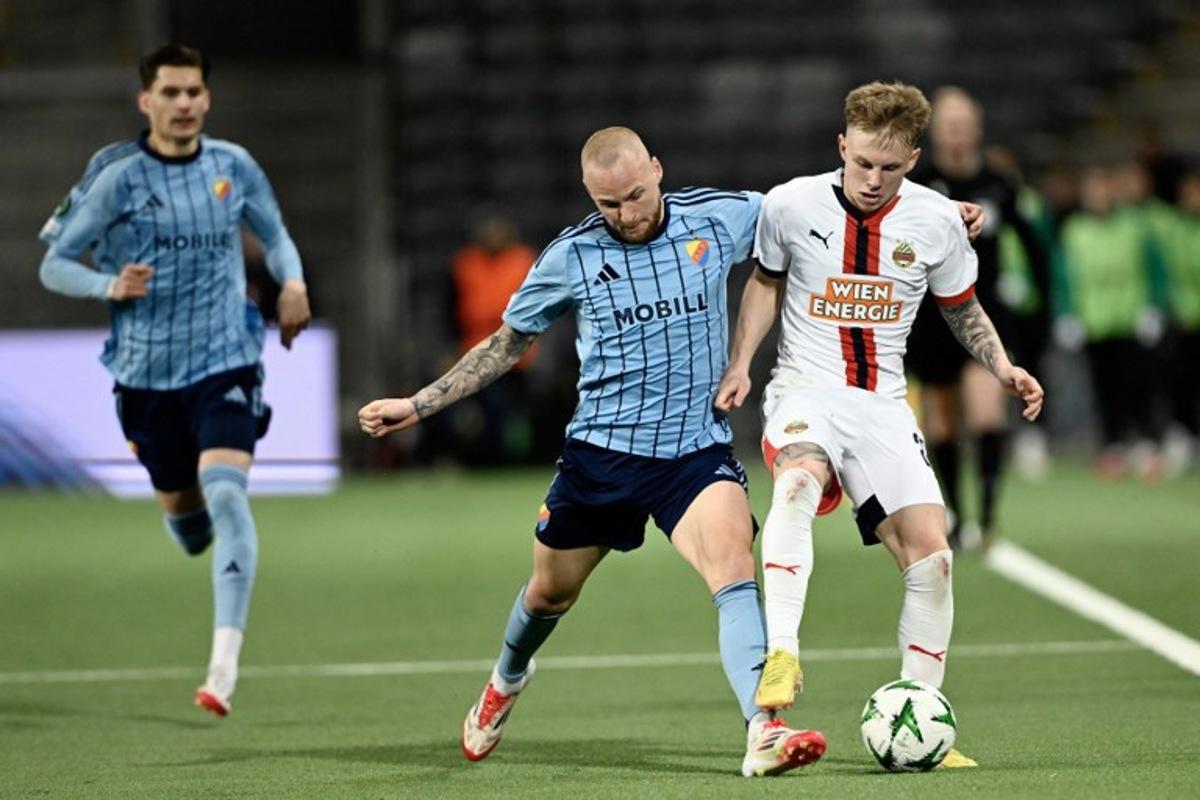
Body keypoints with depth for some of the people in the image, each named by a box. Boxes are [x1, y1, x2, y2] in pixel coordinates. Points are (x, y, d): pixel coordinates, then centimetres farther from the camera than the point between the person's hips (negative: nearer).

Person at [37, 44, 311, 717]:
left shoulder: (235, 167, 2)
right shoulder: (118, 178, -6)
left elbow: (274, 233, 20)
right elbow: (55, 264, -1)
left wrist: (292, 281, -1)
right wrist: (109, 286, -21)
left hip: (226, 364, -1)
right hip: (148, 374, 1)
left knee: (225, 492, -22)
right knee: (185, 518, 11)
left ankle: (225, 665, -28)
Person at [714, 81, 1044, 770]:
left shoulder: (937, 221, -1)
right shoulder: (791, 205, -4)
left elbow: (962, 308, 15)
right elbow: (766, 281, 15)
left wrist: (1003, 367, -1)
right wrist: (740, 364, 4)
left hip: (884, 406, 2)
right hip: (806, 392, -2)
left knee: (930, 553, -10)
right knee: (799, 477, -37)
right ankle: (781, 655, -47)